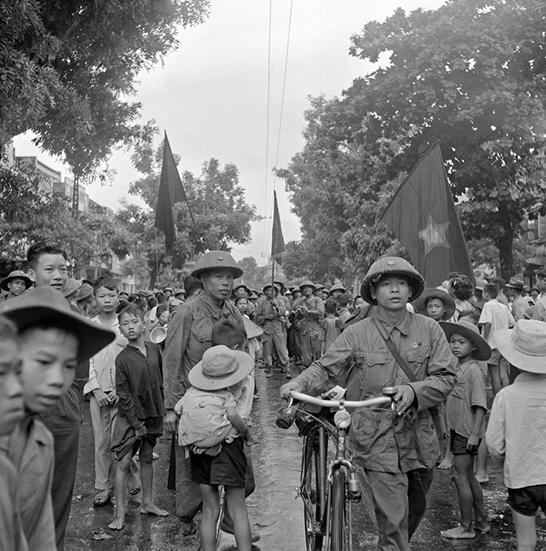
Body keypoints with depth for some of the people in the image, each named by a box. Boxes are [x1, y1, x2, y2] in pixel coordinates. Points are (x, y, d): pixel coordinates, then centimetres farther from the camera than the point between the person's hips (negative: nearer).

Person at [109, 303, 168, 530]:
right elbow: (124, 395, -12)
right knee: (123, 462, -2)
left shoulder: (154, 350, 0)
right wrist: (136, 424, -12)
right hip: (129, 417, -4)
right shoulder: (122, 358, -13)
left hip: (152, 414, 4)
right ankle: (120, 513, 7)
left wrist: (161, 410, 7)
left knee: (147, 458, 15)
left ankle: (147, 503, 29)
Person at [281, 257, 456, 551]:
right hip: (378, 439, -3)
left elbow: (446, 378, -4)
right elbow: (325, 367, -1)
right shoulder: (357, 333, -3)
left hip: (420, 436, 4)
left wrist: (414, 390, -21)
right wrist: (299, 383, -20)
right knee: (393, 522, -7)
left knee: (416, 508, 23)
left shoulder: (429, 329, 0)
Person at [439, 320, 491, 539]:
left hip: (468, 432, -9)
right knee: (468, 476, 17)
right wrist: (449, 428, 17)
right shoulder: (456, 368, 8)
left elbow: (480, 405, -19)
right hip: (458, 429, 9)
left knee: (460, 476, -2)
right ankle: (482, 520, 30)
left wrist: (475, 433, -21)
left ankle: (466, 527, 10)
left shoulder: (474, 371, -17)